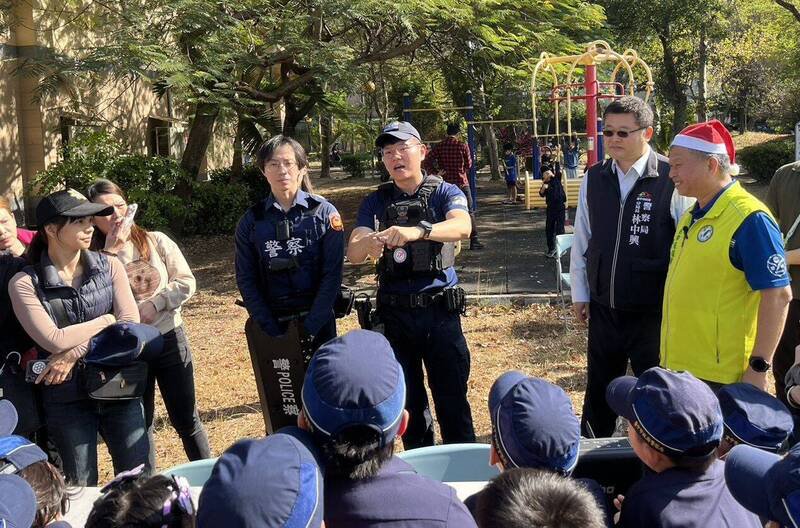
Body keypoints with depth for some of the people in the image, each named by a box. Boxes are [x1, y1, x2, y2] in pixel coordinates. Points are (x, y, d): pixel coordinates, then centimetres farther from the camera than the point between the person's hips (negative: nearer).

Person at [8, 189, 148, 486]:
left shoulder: (109, 267, 0)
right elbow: (54, 340, -15)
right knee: (82, 488, 12)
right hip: (67, 398, -2)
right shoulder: (25, 283, -7)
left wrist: (75, 353, -16)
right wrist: (107, 320, -7)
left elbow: (131, 323, -10)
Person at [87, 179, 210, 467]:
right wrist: (112, 254, -20)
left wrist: (155, 303, -16)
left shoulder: (156, 241, 0)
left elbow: (186, 282, -2)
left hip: (169, 340, 1)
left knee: (186, 419, 10)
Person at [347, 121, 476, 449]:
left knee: (452, 399, 1)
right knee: (407, 401, 13)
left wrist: (418, 231, -41)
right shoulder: (376, 203, 8)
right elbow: (352, 254, -5)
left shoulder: (445, 193, 0)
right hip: (394, 314, 3)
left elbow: (462, 226, -22)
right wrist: (368, 242, -30)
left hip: (440, 310, -3)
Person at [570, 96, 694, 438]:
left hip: (653, 313, -4)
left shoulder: (672, 181, -12)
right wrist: (580, 294, 11)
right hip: (603, 310, 4)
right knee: (598, 396, 18)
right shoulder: (594, 180, 2)